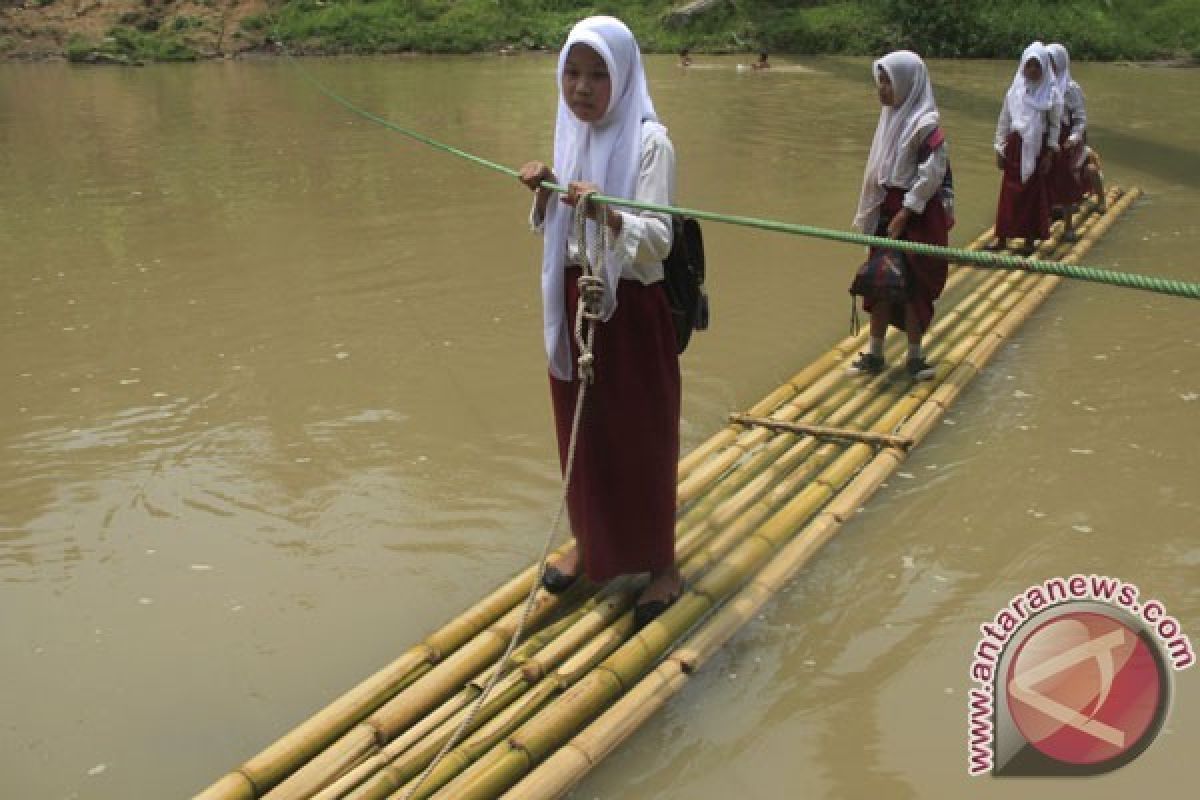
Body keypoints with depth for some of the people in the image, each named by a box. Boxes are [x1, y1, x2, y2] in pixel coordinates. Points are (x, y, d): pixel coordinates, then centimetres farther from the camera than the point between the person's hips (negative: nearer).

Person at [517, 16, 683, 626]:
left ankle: (662, 565, 22)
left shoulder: (649, 141, -13)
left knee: (640, 439, 4)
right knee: (581, 433, 16)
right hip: (574, 302, 6)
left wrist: (609, 215, -38)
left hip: (631, 308, -6)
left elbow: (658, 240, -20)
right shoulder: (572, 134, 6)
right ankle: (590, 544, 36)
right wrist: (544, 195, -7)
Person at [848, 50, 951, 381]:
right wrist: (871, 213, 12)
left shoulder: (925, 123, -14)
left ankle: (914, 357, 15)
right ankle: (874, 354, 20)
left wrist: (903, 215, -18)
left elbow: (931, 175, -17)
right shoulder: (892, 115, 9)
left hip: (914, 216, -7)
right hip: (886, 209, 7)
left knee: (911, 286, 1)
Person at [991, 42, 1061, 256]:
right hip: (1016, 147, 2)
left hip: (1039, 149, -2)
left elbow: (1054, 125, -1)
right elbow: (1004, 121, 7)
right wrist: (1000, 149, 5)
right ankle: (1002, 237, 12)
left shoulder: (1051, 93, -4)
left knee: (1034, 194, 4)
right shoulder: (1015, 90, 2)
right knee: (1009, 192, 4)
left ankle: (1030, 239, 13)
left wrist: (1050, 154, -6)